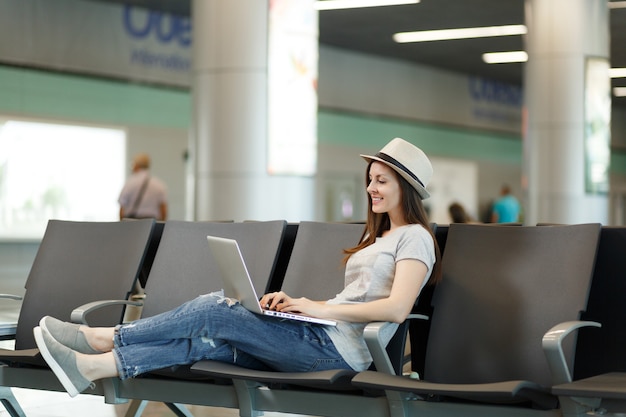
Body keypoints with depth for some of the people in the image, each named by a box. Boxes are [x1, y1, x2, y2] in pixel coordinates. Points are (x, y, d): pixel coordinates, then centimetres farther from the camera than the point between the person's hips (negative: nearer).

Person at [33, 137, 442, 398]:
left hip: (340, 346, -8)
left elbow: (396, 308, -18)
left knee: (216, 310, -15)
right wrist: (296, 303, 8)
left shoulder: (414, 239, -3)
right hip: (322, 336, 8)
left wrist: (319, 308, -14)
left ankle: (103, 338, -11)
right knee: (208, 342, -11)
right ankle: (92, 367, -20)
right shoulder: (378, 238, 27)